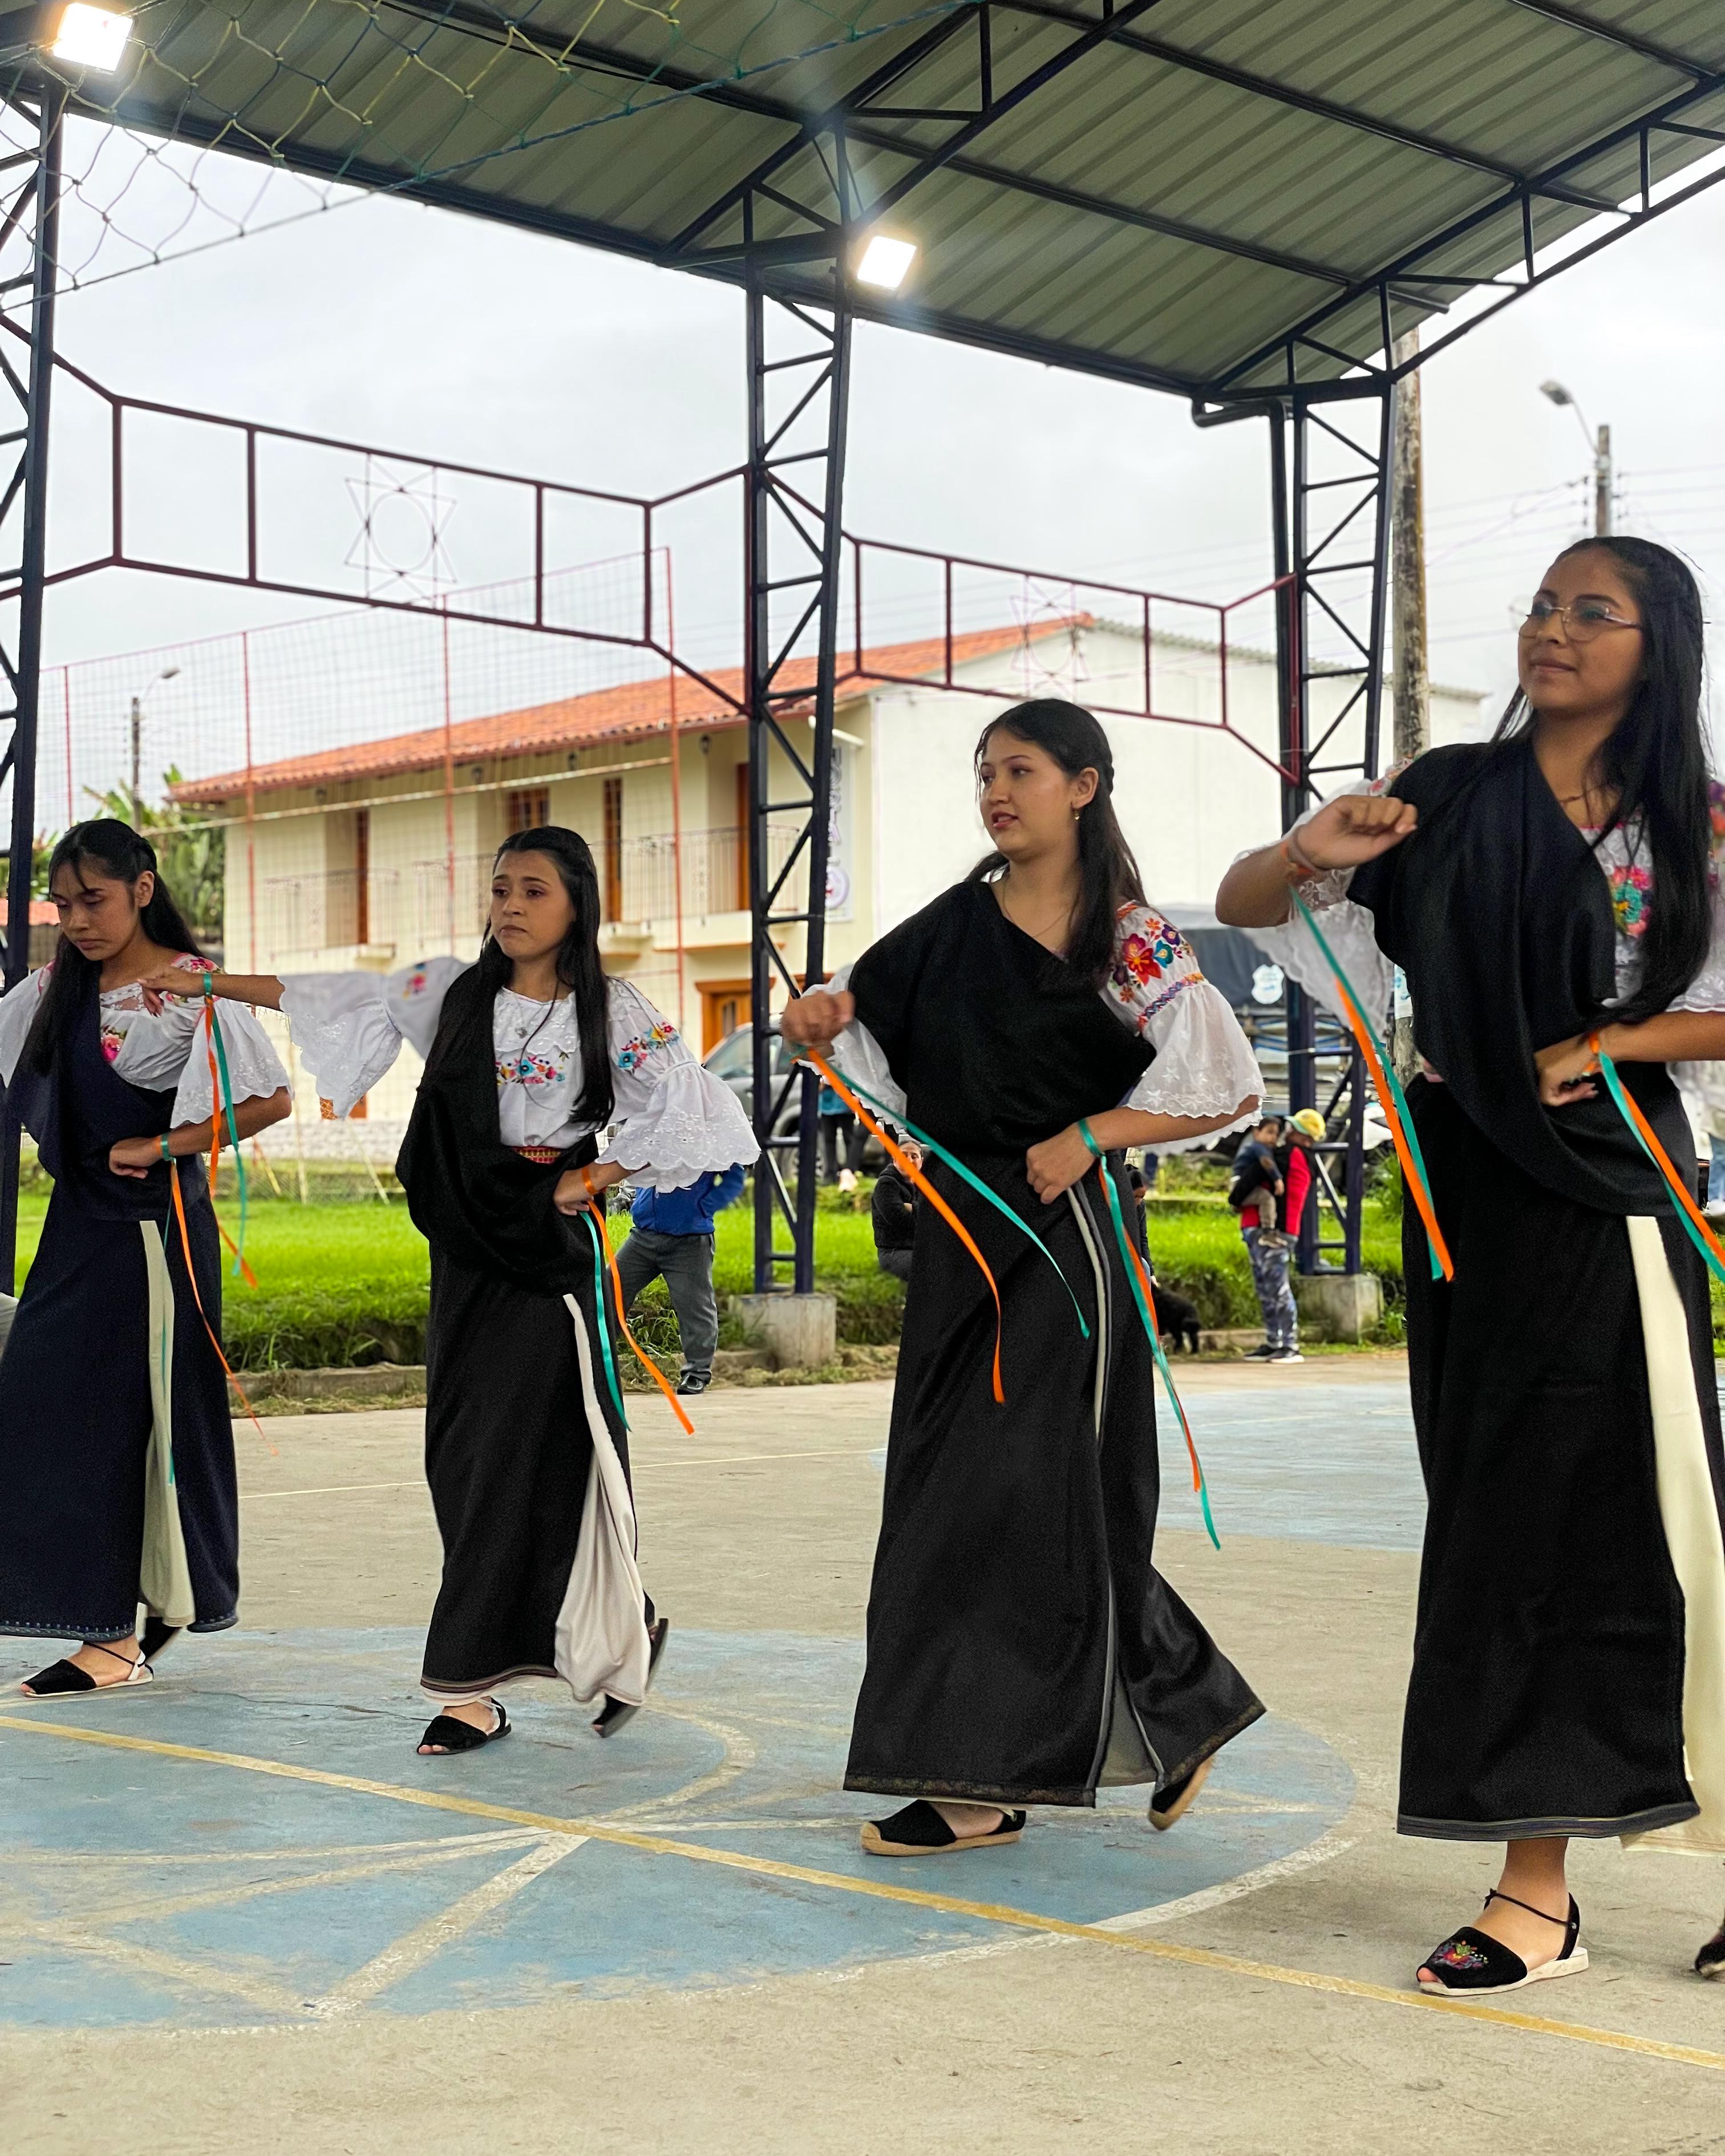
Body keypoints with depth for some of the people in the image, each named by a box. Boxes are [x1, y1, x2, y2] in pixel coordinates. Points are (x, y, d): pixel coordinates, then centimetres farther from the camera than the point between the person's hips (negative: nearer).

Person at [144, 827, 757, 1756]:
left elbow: (681, 1112, -3)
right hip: (467, 1251, 5)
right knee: (459, 1457, 4)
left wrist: (595, 1177, -8)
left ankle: (471, 1685, 2)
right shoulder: (453, 992, 7)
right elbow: (343, 999, 9)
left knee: (507, 1455, -7)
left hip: (552, 1253, -5)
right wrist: (211, 983, 6)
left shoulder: (615, 1015, -3)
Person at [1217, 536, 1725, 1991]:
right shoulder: (1446, 795, 4)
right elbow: (1241, 904, 5)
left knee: (1593, 1508, -2)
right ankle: (1538, 1881, 7)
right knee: (1499, 1510, 3)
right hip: (1467, 1189, 2)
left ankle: (1536, 1889, 8)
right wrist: (1312, 854, -15)